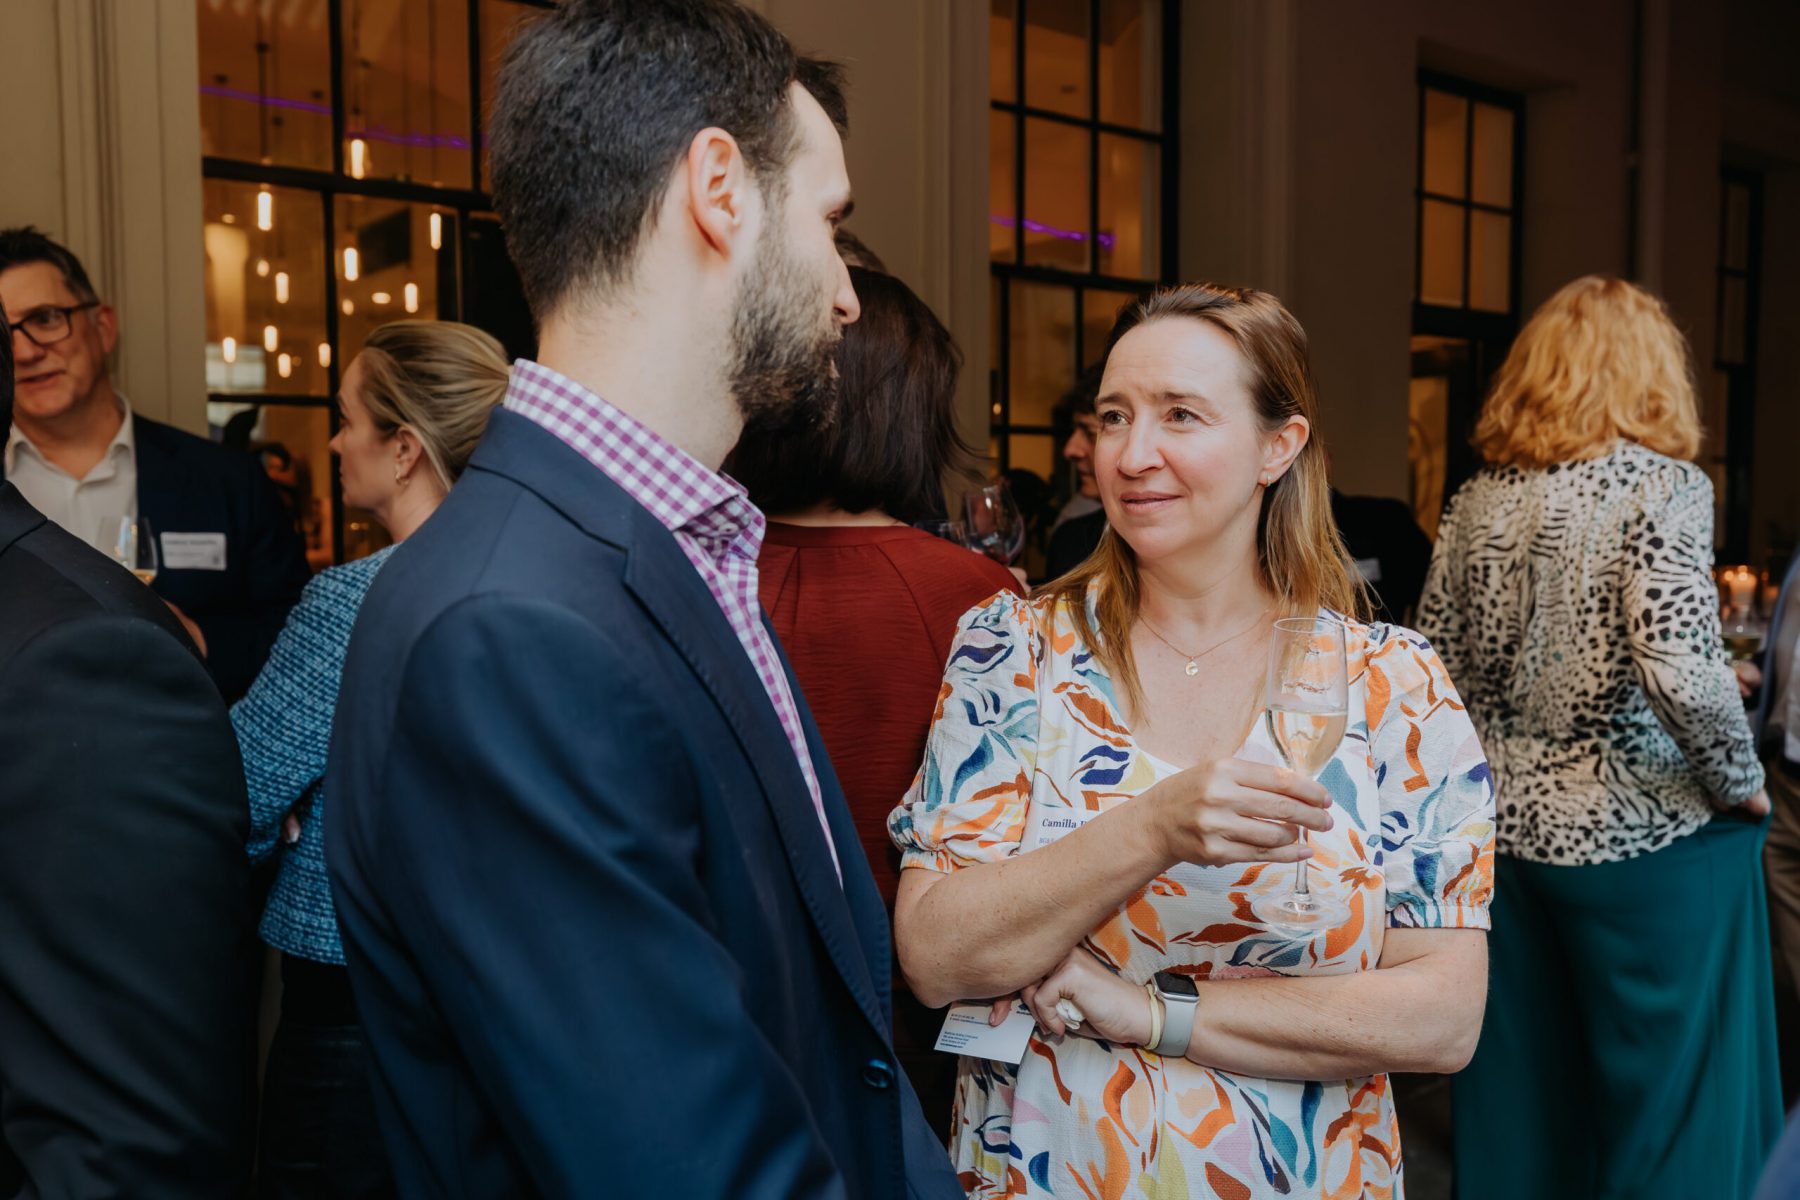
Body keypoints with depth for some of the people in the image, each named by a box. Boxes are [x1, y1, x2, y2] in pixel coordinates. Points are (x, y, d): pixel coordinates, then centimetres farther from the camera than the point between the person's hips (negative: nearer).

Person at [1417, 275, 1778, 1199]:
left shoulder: (1477, 500, 5)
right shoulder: (1661, 486, -10)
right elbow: (1680, 667, -22)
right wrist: (1742, 786, -6)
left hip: (1506, 830, 5)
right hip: (1649, 844, -5)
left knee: (1520, 1108, 15)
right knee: (1677, 1118, 8)